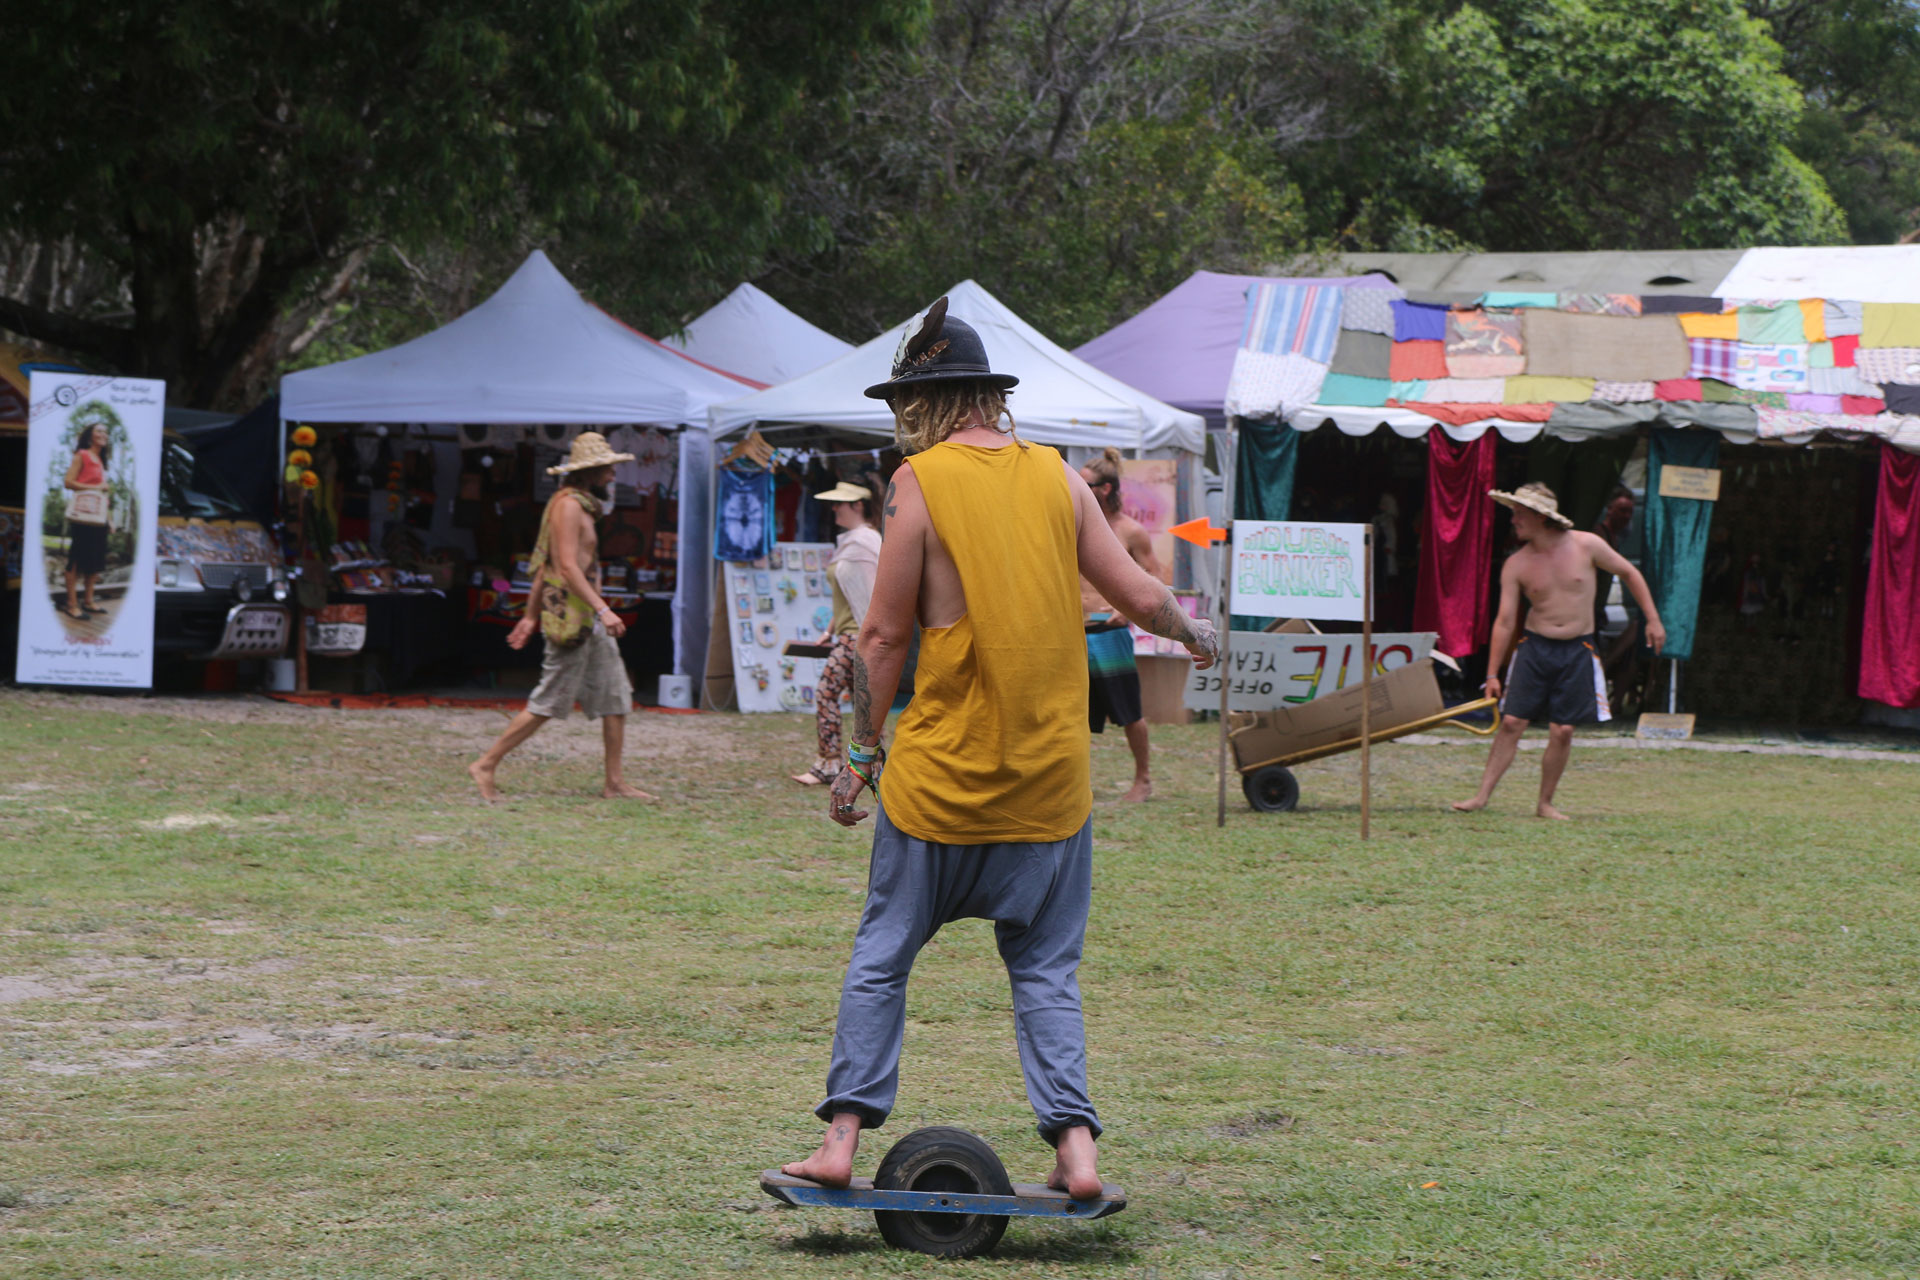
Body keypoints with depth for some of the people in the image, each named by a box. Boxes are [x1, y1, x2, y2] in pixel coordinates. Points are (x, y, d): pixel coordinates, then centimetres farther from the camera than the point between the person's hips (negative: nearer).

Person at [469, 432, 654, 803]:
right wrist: (602, 609, -28)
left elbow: (544, 566, 22)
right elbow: (567, 567, -22)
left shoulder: (582, 506, 18)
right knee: (549, 703, -6)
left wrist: (531, 616, 24)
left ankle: (615, 783, 9)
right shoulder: (568, 505, -13)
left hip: (589, 621, 10)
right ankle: (486, 765, 1)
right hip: (571, 617, -10)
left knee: (616, 698, 7)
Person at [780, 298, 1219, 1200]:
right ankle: (1074, 1144, 0)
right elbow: (1142, 598, 6)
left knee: (881, 956, 10)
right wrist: (1194, 634, 27)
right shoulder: (1056, 477, 3)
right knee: (1045, 970, 11)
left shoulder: (920, 480, -7)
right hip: (1050, 778, 3)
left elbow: (885, 634, -7)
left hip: (943, 776, -3)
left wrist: (861, 754, 1)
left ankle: (844, 1138, 9)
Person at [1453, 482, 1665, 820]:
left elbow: (1629, 574, 7)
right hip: (1534, 648, 1)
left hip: (1577, 652, -1)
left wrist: (1653, 620, 4)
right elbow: (1505, 621, -2)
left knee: (1562, 731, -2)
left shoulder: (1586, 546, -6)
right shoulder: (1516, 566, -3)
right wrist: (1492, 674, -6)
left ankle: (1545, 803, 11)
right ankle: (1482, 795, -4)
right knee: (1512, 722, -7)